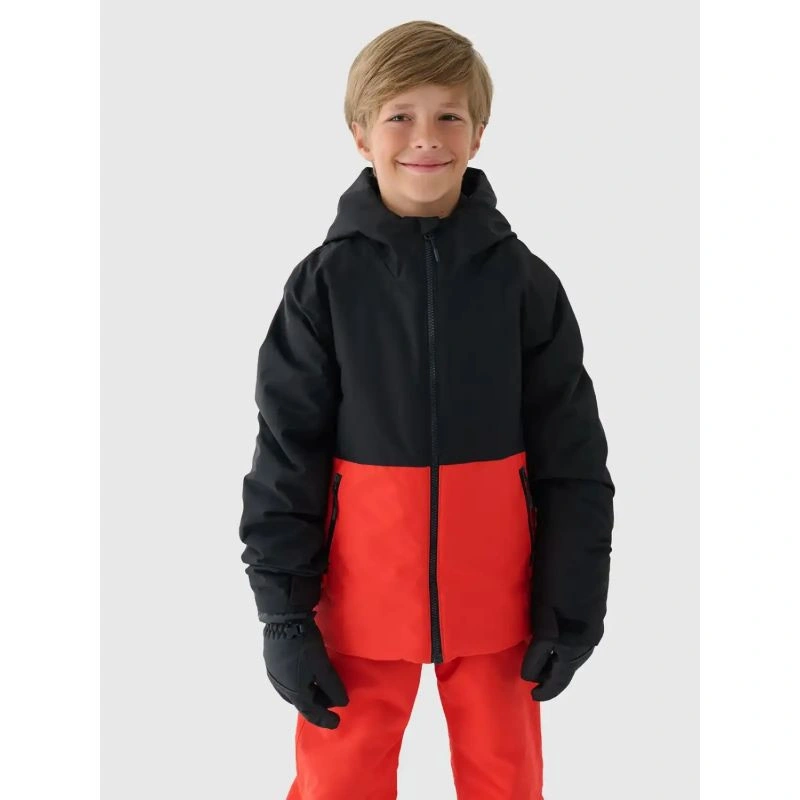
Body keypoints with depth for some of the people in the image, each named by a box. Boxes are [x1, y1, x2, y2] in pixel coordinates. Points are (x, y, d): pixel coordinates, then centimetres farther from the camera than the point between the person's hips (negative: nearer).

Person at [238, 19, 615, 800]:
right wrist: (284, 613, -6)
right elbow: (285, 455, -3)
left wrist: (571, 609, -1)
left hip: (496, 599, 1)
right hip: (362, 599, 0)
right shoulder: (324, 282, -5)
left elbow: (573, 460, 0)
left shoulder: (523, 280, -3)